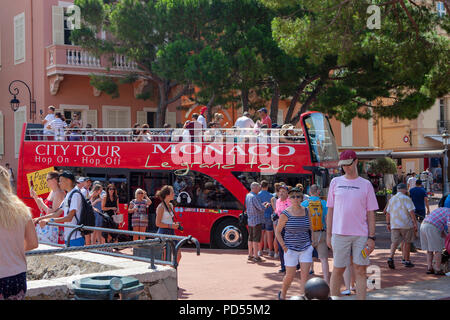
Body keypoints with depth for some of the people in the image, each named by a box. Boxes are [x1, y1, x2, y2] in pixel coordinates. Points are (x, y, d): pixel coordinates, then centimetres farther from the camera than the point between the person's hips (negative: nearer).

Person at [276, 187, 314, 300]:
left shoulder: (306, 211, 4)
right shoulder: (285, 214, -8)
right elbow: (277, 232, -2)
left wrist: (312, 242, 9)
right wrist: (284, 247, -8)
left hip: (306, 248, 3)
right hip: (291, 249, -3)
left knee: (305, 275, -6)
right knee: (290, 276, 4)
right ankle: (282, 294, 30)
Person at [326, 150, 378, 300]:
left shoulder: (366, 184, 5)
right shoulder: (335, 182, 8)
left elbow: (370, 213, 5)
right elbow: (330, 210, 10)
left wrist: (371, 237, -2)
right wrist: (328, 235, 6)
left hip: (361, 235, -1)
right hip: (339, 233, 1)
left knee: (360, 271, 0)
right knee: (338, 270, 6)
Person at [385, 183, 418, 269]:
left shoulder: (392, 199, 10)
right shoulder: (406, 199, -7)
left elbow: (388, 213, 13)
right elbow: (411, 212, -13)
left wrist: (388, 224, 21)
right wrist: (415, 224, -9)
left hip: (394, 225, 4)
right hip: (407, 224, -4)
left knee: (394, 242, 4)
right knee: (407, 242, 9)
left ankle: (391, 258, -17)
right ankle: (407, 261, 15)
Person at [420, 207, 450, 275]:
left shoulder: (441, 210, 32)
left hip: (423, 226, 9)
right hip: (432, 229, -8)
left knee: (429, 250, 17)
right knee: (438, 250, 3)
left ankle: (429, 268, 17)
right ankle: (438, 270, 7)